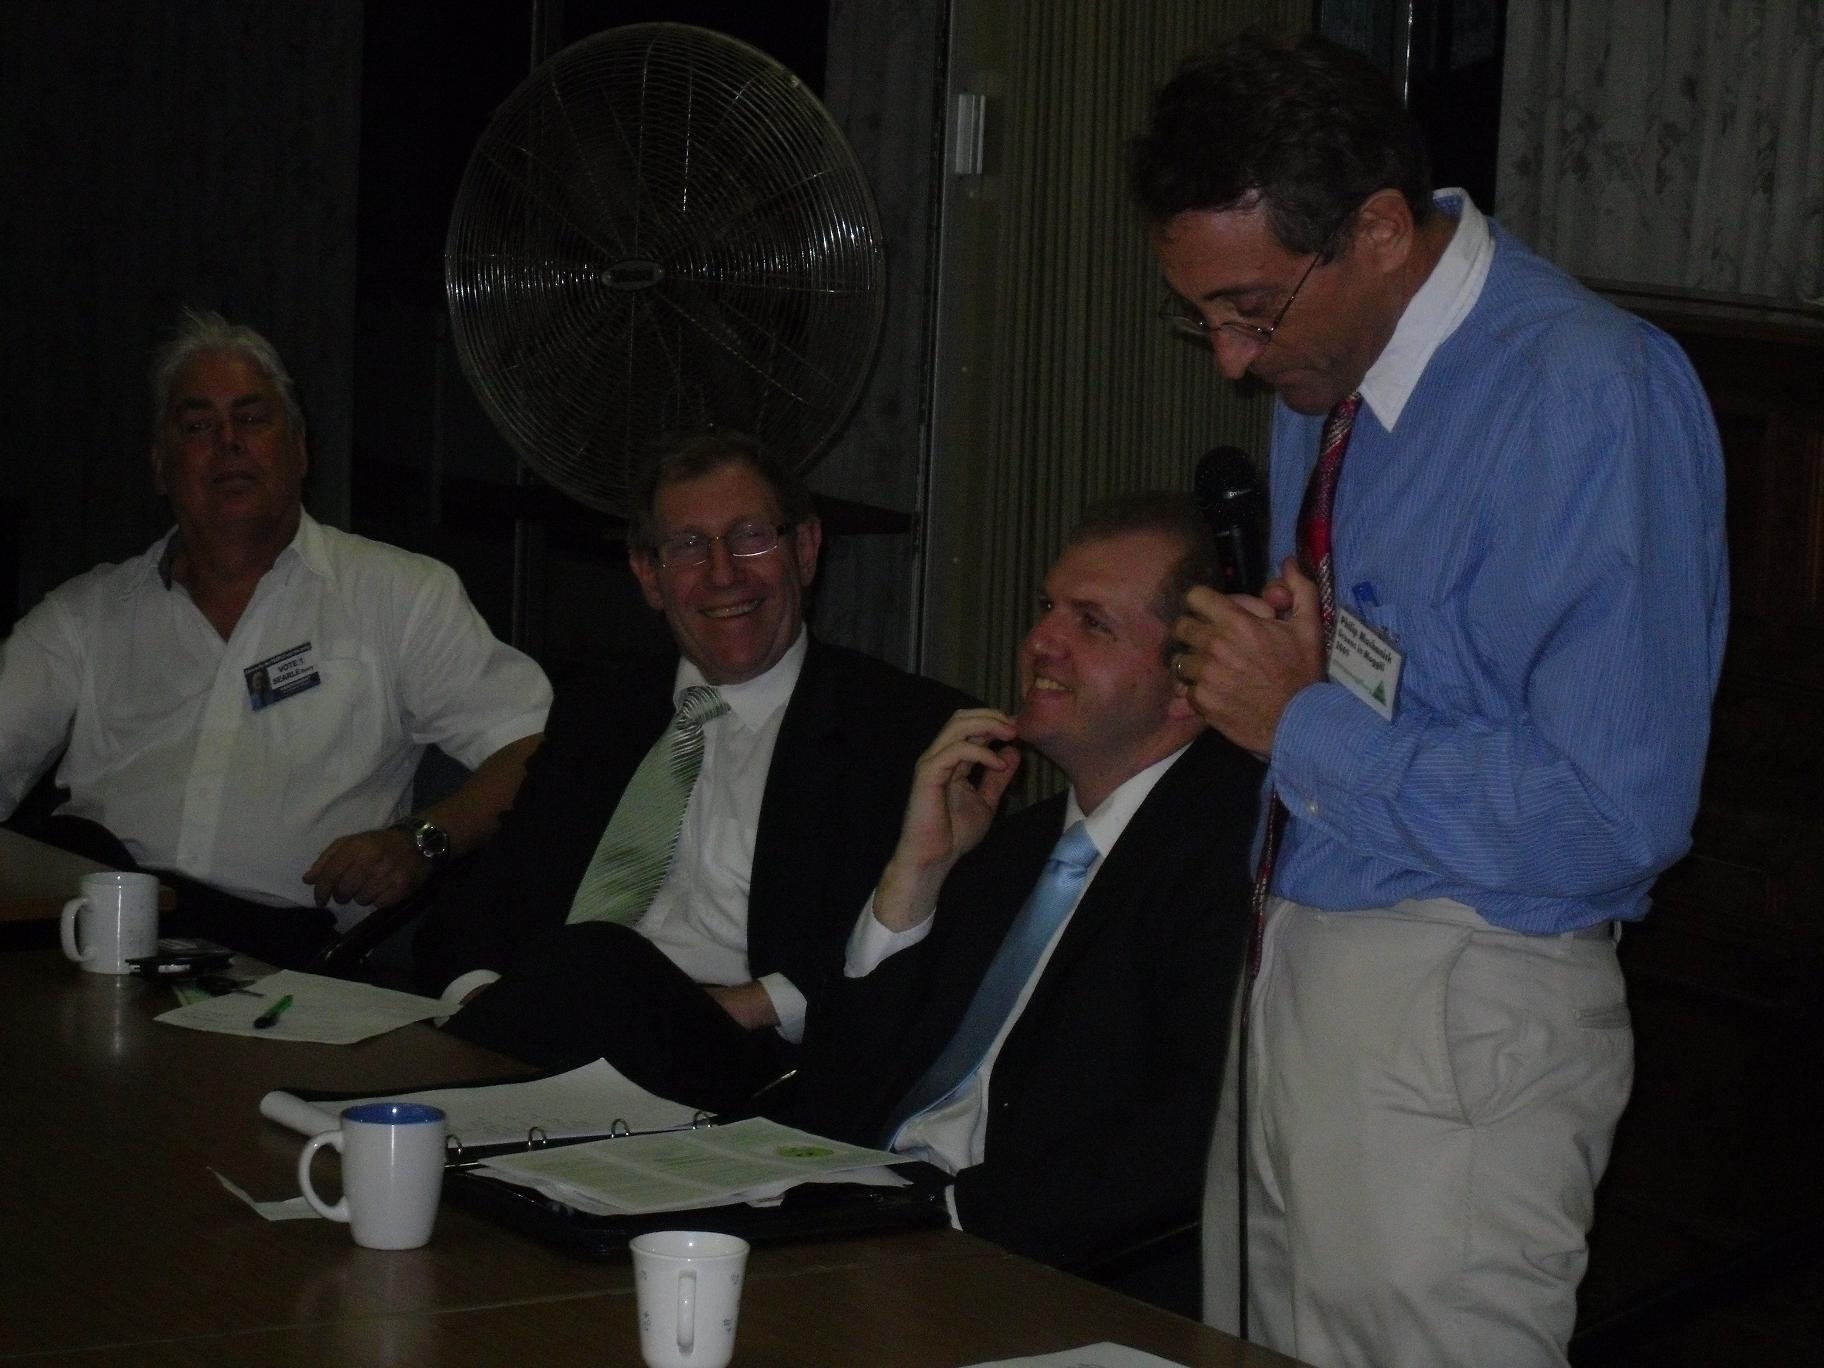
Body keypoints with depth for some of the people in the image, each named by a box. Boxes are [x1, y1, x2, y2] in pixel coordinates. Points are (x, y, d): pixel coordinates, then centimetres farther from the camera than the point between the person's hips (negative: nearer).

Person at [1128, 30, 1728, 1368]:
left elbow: (1612, 818, -23)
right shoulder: (1328, 369, 6)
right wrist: (1273, 668, 0)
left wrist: (1304, 728, -17)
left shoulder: (1591, 400, -20)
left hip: (1460, 1024, -8)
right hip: (1298, 968, 8)